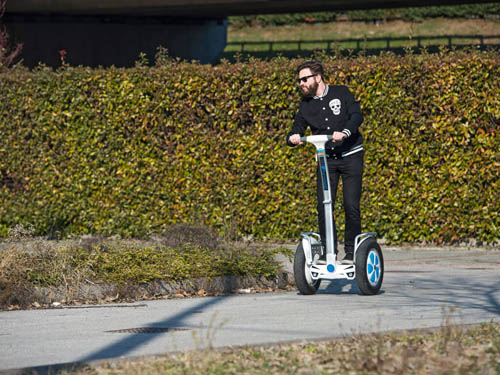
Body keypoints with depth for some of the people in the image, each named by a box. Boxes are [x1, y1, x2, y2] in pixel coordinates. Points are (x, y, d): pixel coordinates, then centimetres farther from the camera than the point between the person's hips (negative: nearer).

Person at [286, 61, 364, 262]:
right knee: (323, 206, -6)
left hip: (351, 156, -3)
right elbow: (296, 131, 7)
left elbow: (357, 115, -15)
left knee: (351, 205, -9)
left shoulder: (341, 93, -3)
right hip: (326, 159, 3)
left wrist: (345, 132, -34)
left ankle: (351, 249, 4)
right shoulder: (306, 105, 8)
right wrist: (293, 138, -18)